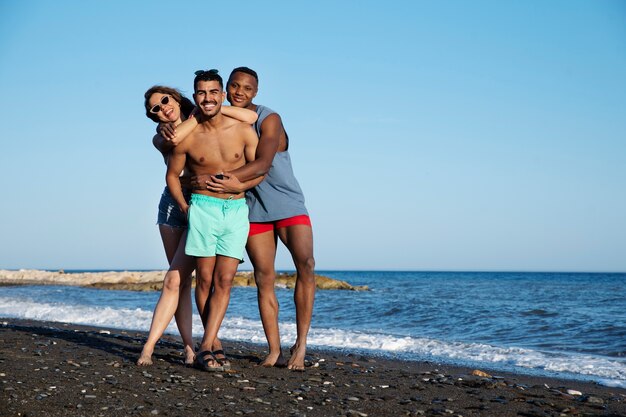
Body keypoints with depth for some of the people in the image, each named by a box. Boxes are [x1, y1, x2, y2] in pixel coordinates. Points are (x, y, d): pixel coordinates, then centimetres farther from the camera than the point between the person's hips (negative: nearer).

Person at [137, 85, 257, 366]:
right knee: (182, 280, 1)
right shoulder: (161, 139, 8)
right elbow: (175, 140, -18)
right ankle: (188, 347, 6)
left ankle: (149, 347, -11)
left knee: (174, 279, -12)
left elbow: (250, 117, -8)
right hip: (172, 205, 4)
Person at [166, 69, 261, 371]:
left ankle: (205, 349, -6)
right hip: (203, 209, -1)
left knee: (224, 282, -6)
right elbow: (172, 175, 10)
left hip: (237, 212, 1)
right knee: (205, 281, -1)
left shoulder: (243, 131, -1)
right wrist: (184, 207, -1)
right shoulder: (187, 137, -3)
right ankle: (212, 346, 10)